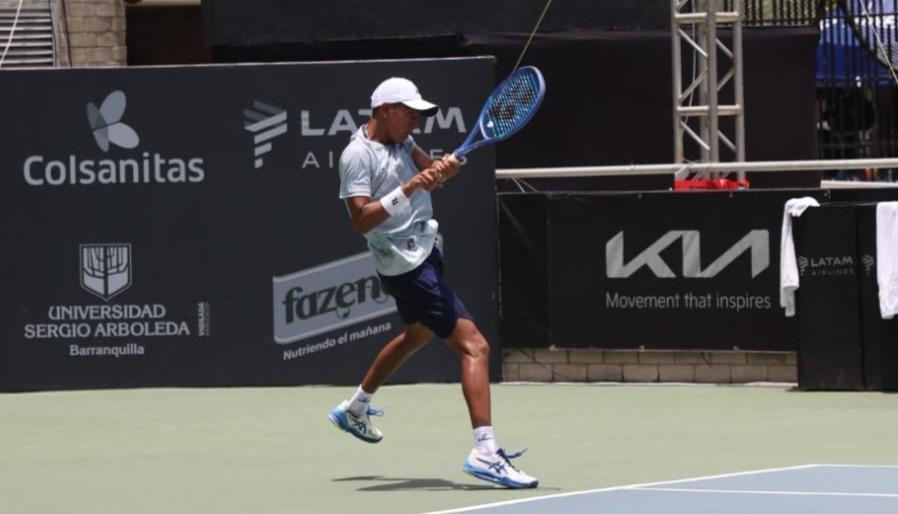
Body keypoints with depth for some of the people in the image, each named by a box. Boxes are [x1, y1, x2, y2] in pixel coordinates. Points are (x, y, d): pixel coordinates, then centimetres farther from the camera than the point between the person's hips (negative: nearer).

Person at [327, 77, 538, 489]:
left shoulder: (400, 140, 8)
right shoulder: (357, 156, -18)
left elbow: (431, 172, 0)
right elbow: (361, 220, -25)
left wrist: (444, 168, -23)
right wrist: (406, 190, -33)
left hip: (425, 252, 10)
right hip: (407, 265, -10)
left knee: (416, 336, 32)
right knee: (474, 345, -18)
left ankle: (354, 409, 50)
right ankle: (485, 452, -26)